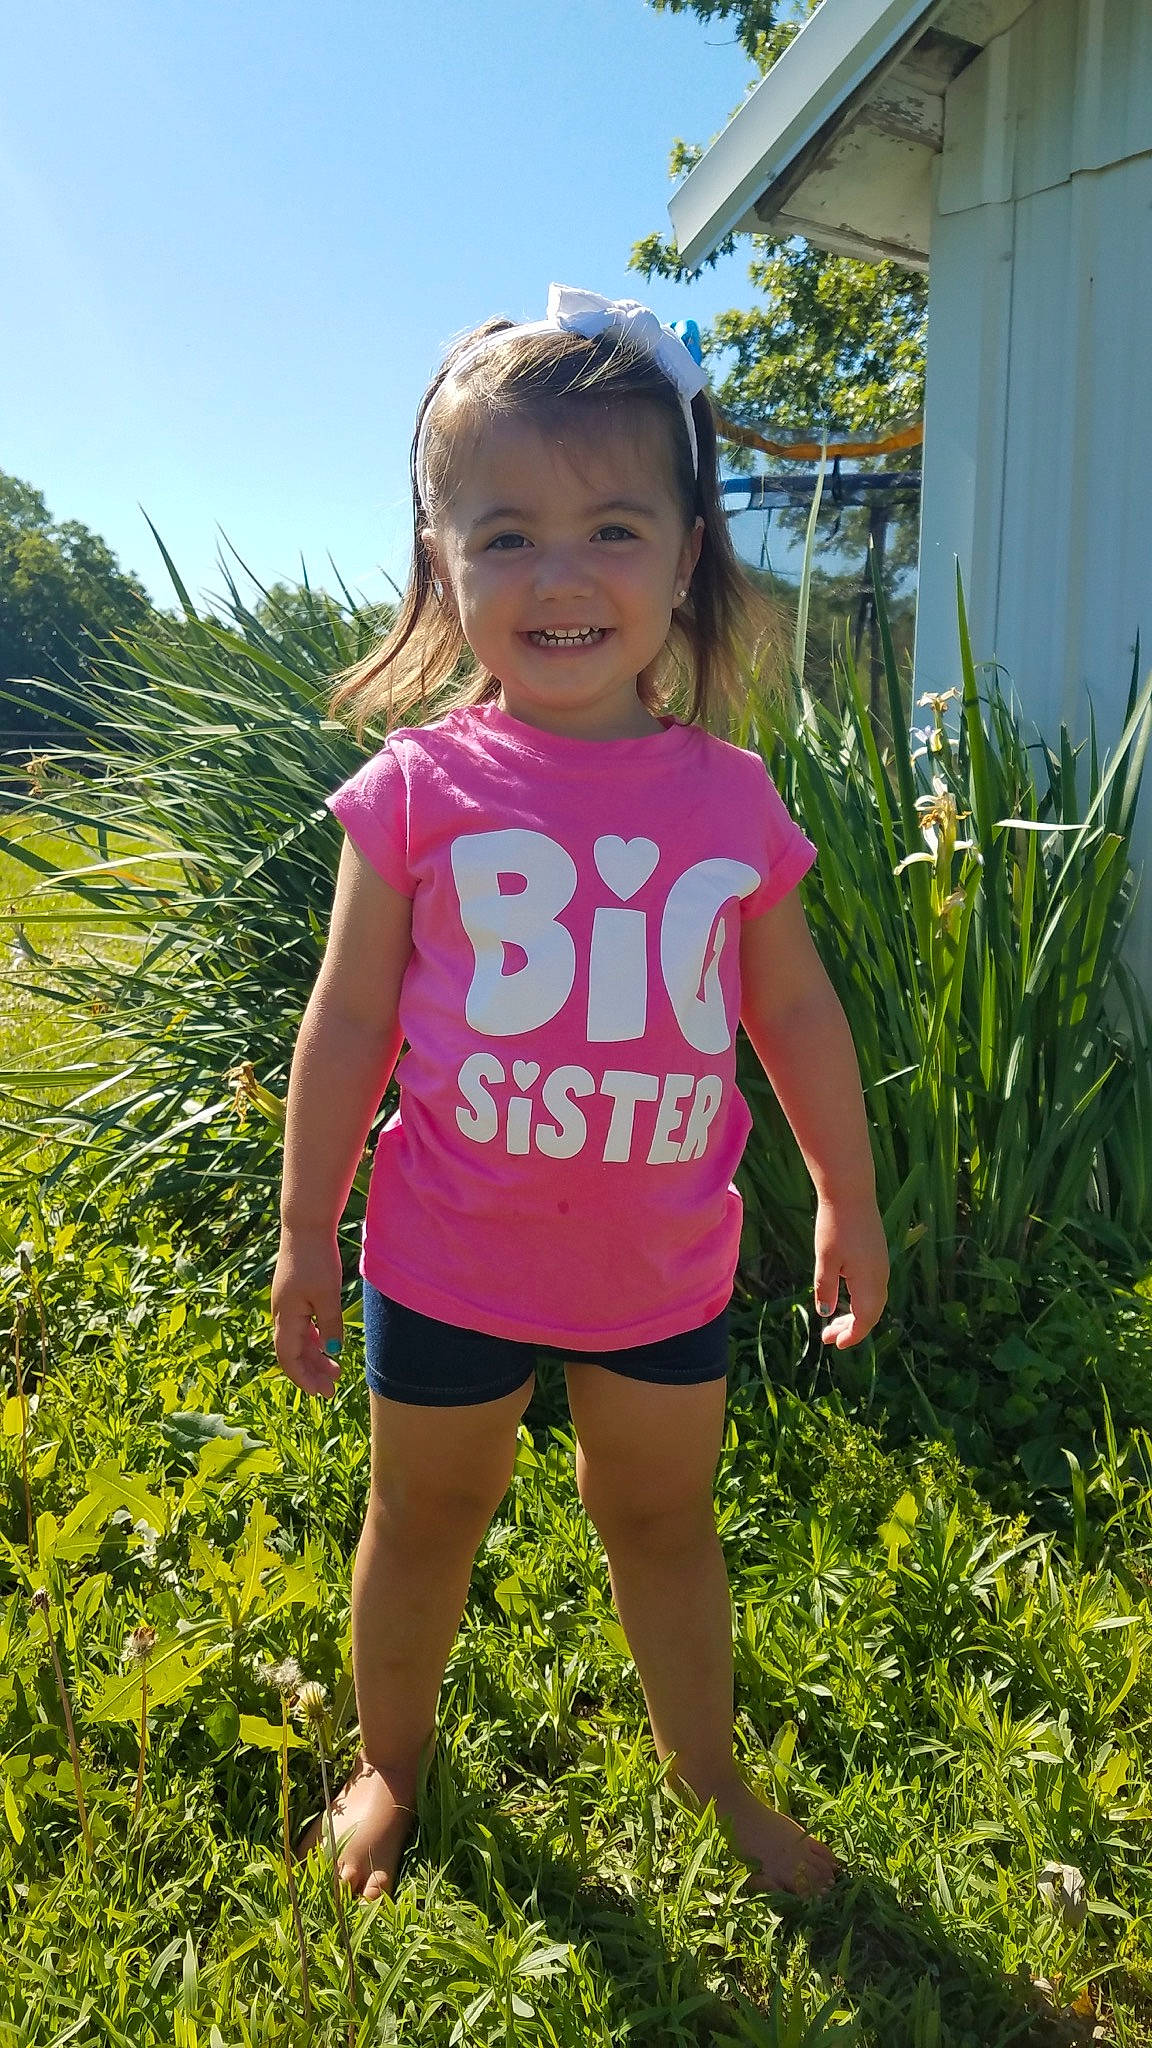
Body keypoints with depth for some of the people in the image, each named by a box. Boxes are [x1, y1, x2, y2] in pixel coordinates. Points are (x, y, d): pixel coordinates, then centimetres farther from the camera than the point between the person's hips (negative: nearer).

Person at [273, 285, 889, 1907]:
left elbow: (798, 1014, 5)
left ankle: (714, 1782, 47)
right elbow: (347, 1022, -5)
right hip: (450, 1263, -1)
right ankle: (391, 1765, 48)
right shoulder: (422, 790, -12)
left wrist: (850, 1202, 11)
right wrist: (305, 1231, -1)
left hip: (665, 1267, 2)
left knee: (663, 1523, 22)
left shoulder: (732, 800, -6)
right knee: (426, 1520, 20)